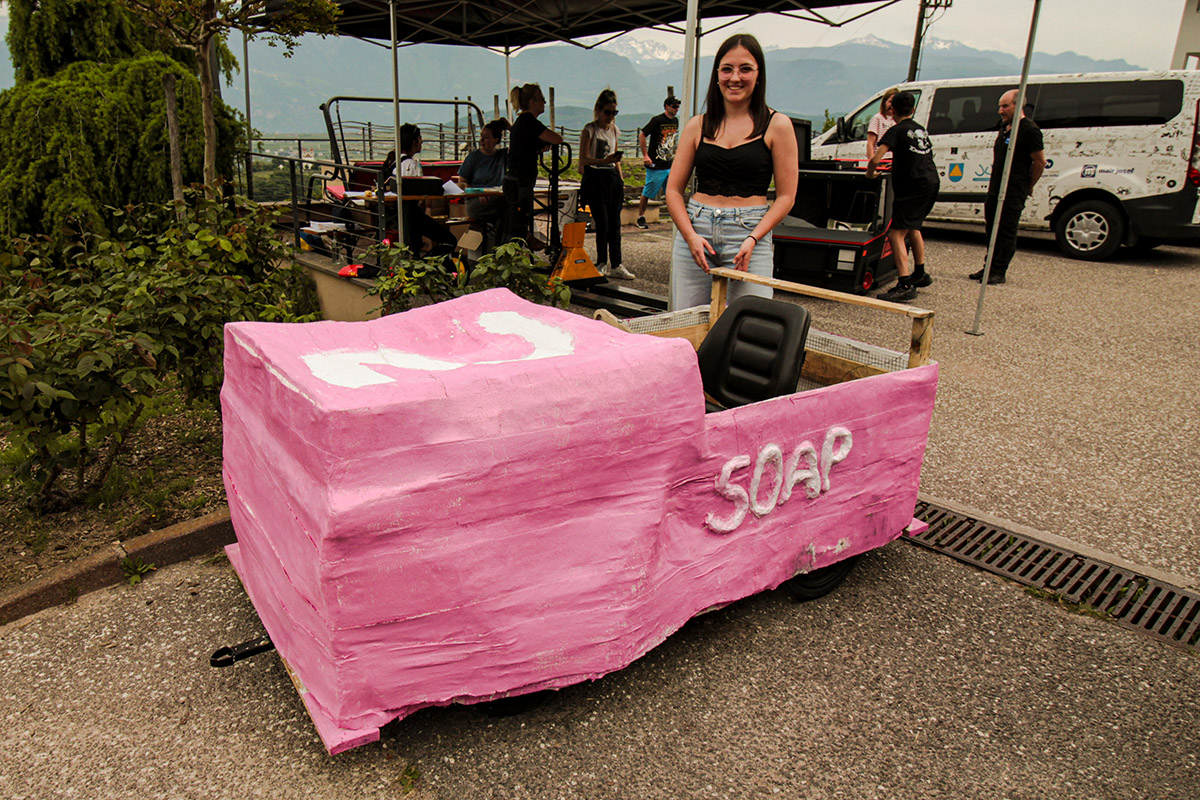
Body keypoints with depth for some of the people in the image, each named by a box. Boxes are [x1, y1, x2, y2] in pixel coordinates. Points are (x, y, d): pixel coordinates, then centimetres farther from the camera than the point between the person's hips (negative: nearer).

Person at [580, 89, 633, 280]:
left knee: (615, 223, 3)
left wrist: (621, 179, 14)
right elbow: (583, 159, -11)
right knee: (602, 223, -7)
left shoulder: (614, 130, 13)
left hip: (612, 178, 6)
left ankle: (616, 265, 8)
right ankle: (602, 263, 8)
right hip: (595, 177, -5)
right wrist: (604, 161, -24)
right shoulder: (590, 130, -5)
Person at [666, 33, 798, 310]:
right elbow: (673, 190, 10)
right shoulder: (698, 125, 11)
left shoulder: (777, 126, 4)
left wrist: (753, 238, -13)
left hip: (750, 234, -2)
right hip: (694, 230, 2)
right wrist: (691, 236, -7)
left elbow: (786, 196, 2)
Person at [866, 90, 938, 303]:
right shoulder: (921, 130, 17)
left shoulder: (897, 130, -7)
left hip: (913, 186, -9)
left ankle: (905, 285, -24)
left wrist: (869, 173, 3)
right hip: (931, 183, 9)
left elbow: (875, 159, -17)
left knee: (896, 234, -12)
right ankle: (920, 274, 39)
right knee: (913, 227, 27)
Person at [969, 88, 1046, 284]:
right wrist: (993, 184, 17)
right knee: (992, 229, 13)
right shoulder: (1004, 126, 15)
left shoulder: (1029, 130, -12)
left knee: (1007, 232, -4)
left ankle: (999, 272, 1)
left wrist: (1028, 186, -1)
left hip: (1014, 193, -9)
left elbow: (1040, 162, -9)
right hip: (995, 189, 9)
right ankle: (990, 268, 22)